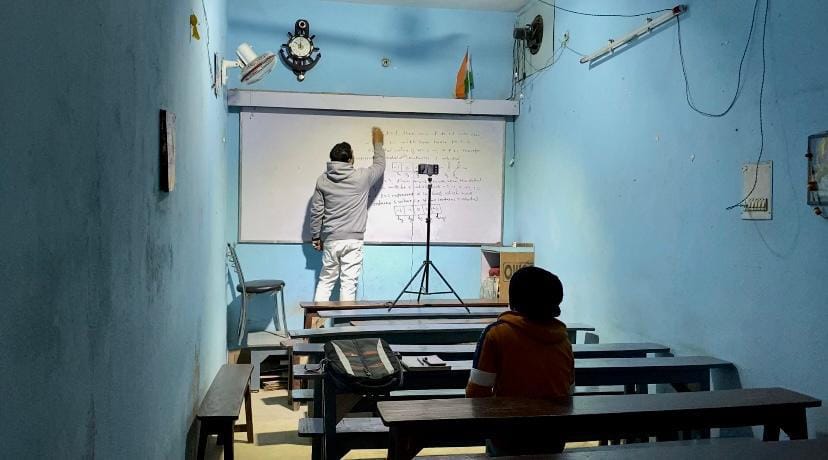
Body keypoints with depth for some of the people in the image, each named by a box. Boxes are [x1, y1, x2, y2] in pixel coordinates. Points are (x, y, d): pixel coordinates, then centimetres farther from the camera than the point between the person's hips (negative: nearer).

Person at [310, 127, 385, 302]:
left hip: (330, 240, 3)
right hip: (353, 240, -3)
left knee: (326, 280, 11)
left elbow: (316, 211, 3)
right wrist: (378, 143, 28)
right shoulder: (361, 177, -7)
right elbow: (380, 165, 13)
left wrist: (316, 237, 14)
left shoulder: (322, 180, 0)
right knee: (348, 283, 1)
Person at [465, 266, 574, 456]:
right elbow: (568, 392, 6)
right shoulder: (563, 339, -2)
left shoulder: (497, 333, -15)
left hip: (509, 438, -4)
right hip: (553, 440, 5)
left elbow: (477, 391, -14)